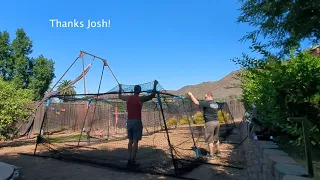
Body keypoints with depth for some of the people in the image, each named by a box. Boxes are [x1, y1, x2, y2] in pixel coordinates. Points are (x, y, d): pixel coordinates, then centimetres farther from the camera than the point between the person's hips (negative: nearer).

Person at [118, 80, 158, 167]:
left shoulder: (128, 98, 7)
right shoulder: (141, 99, -7)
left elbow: (120, 96, 27)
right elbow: (152, 95, -5)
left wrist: (120, 88, 42)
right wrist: (155, 85, 4)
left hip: (129, 121, 6)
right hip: (137, 121, -5)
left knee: (130, 141, 14)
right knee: (135, 141, -1)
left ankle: (129, 159, 15)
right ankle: (132, 161, 0)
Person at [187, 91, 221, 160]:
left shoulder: (206, 103, -13)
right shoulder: (216, 104, 11)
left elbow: (196, 102, -18)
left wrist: (191, 95, -9)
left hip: (210, 123, -8)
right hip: (217, 122, 8)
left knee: (210, 139, 2)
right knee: (216, 138, 22)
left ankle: (211, 155, 8)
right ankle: (217, 151, 35)